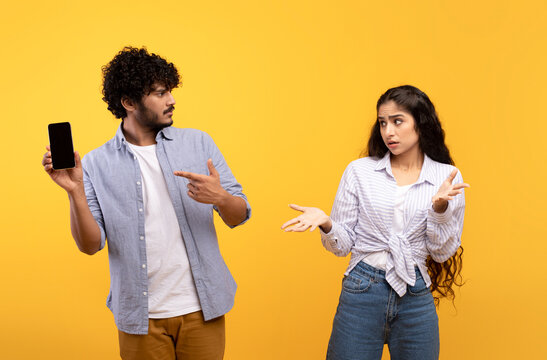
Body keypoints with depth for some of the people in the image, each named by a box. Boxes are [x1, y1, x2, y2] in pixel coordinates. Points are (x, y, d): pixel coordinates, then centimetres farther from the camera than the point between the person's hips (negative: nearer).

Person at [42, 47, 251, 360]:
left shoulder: (198, 143, 2)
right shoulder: (96, 165, -2)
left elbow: (240, 216, 3)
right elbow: (91, 245, -6)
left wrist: (220, 197, -19)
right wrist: (75, 191, -21)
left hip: (202, 309, 2)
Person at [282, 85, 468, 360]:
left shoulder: (447, 177, 1)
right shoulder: (359, 171, 2)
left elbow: (443, 253, 2)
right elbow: (343, 244, 3)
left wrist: (440, 208, -13)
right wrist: (325, 224, -18)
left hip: (416, 296, 1)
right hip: (361, 291, 0)